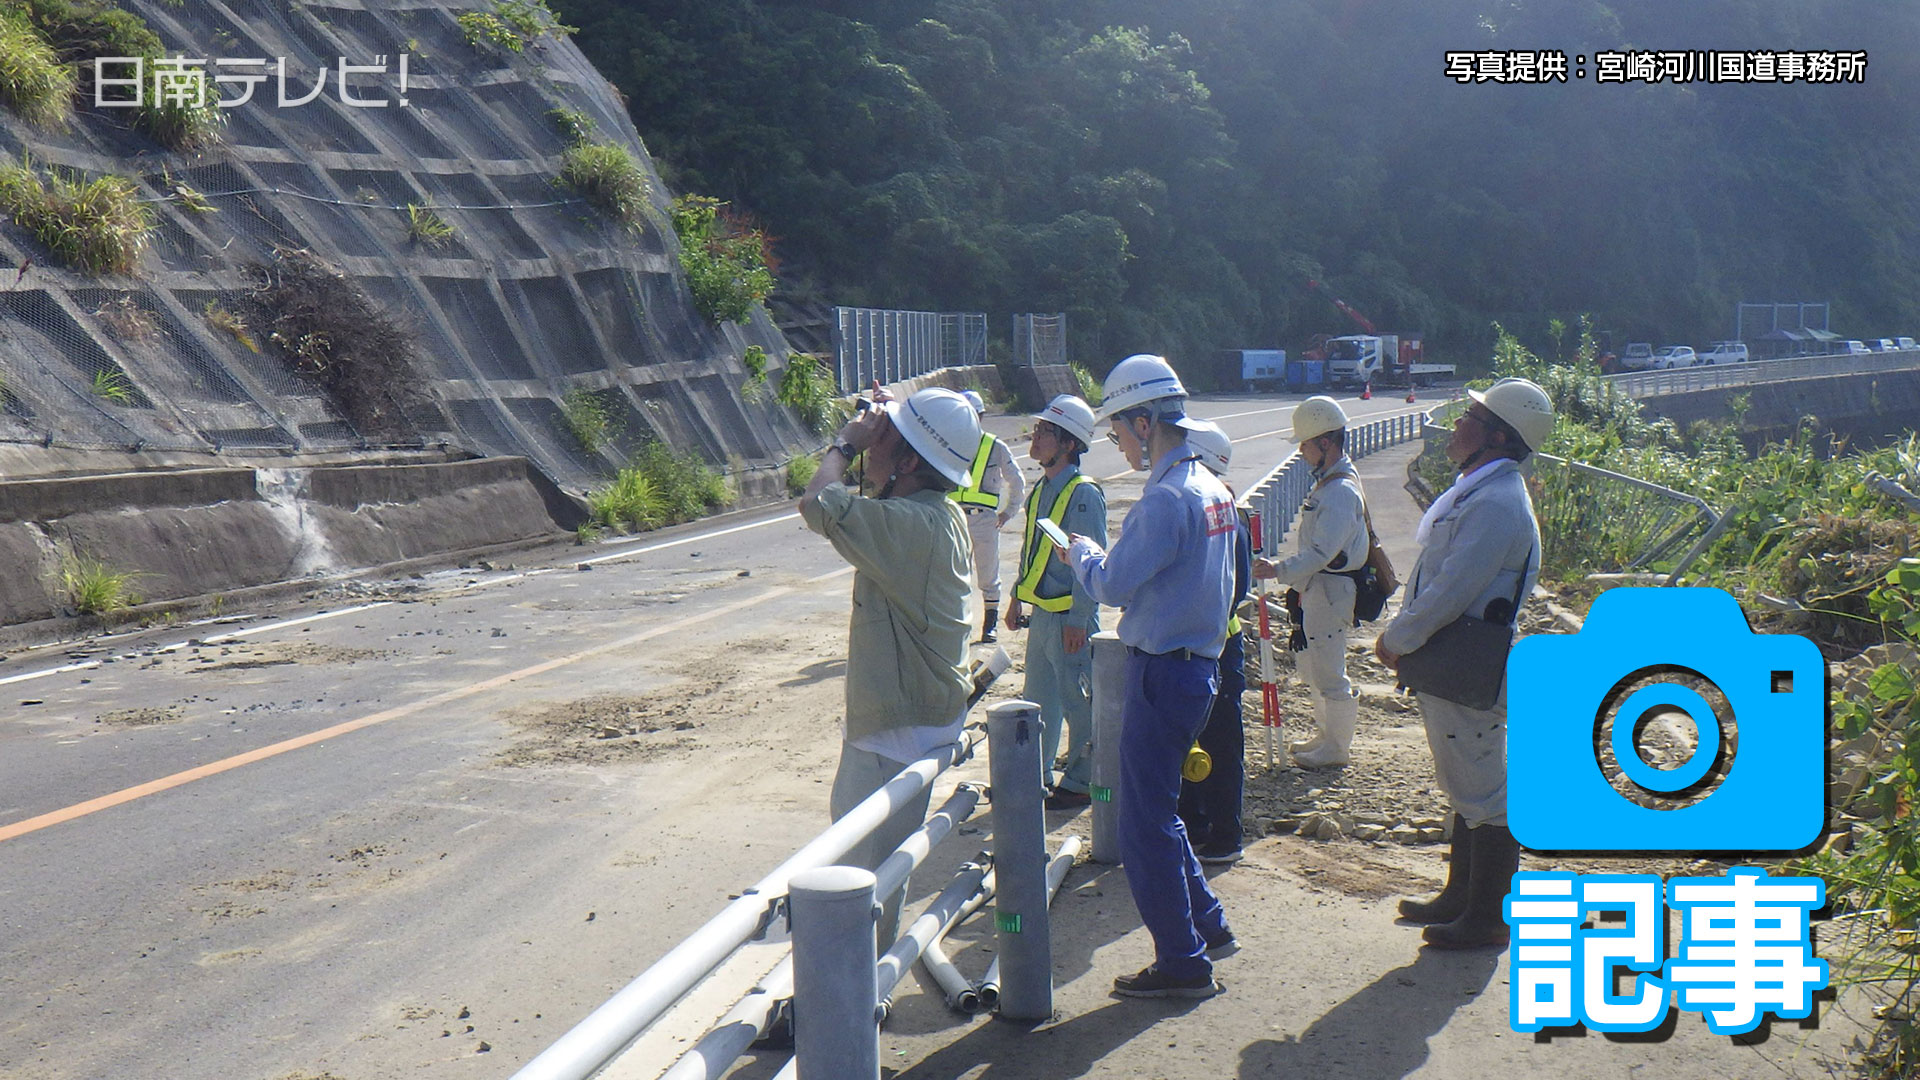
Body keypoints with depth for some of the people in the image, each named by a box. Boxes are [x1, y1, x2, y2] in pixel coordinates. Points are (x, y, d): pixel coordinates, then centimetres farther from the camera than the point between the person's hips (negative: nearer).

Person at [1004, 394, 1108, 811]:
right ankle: (1036, 776, 28)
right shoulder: (1041, 490, 11)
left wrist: (1078, 619, -19)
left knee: (1078, 704, 2)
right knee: (1038, 700, 16)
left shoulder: (1084, 494, -15)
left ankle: (1079, 783, 14)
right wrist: (1017, 598, 20)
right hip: (1040, 614, 9)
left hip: (1069, 618, -8)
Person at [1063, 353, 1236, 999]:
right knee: (1156, 811, 22)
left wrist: (1081, 554, 0)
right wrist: (1101, 561, 13)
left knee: (1144, 824, 0)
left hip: (1163, 672, -10)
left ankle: (1183, 964, 8)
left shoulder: (1167, 498, -20)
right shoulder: (1212, 488, 10)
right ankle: (1208, 927, 31)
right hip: (1198, 662, 10)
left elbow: (1113, 585, -19)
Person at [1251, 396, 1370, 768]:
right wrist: (1295, 578, 18)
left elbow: (1322, 551, -29)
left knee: (1327, 671, -1)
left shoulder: (1341, 492, -21)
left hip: (1331, 592, -10)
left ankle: (1337, 747, 11)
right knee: (1311, 663, 19)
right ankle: (1325, 735, 33)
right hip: (1316, 589, 10)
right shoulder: (1327, 482, 12)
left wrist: (1280, 570, -35)